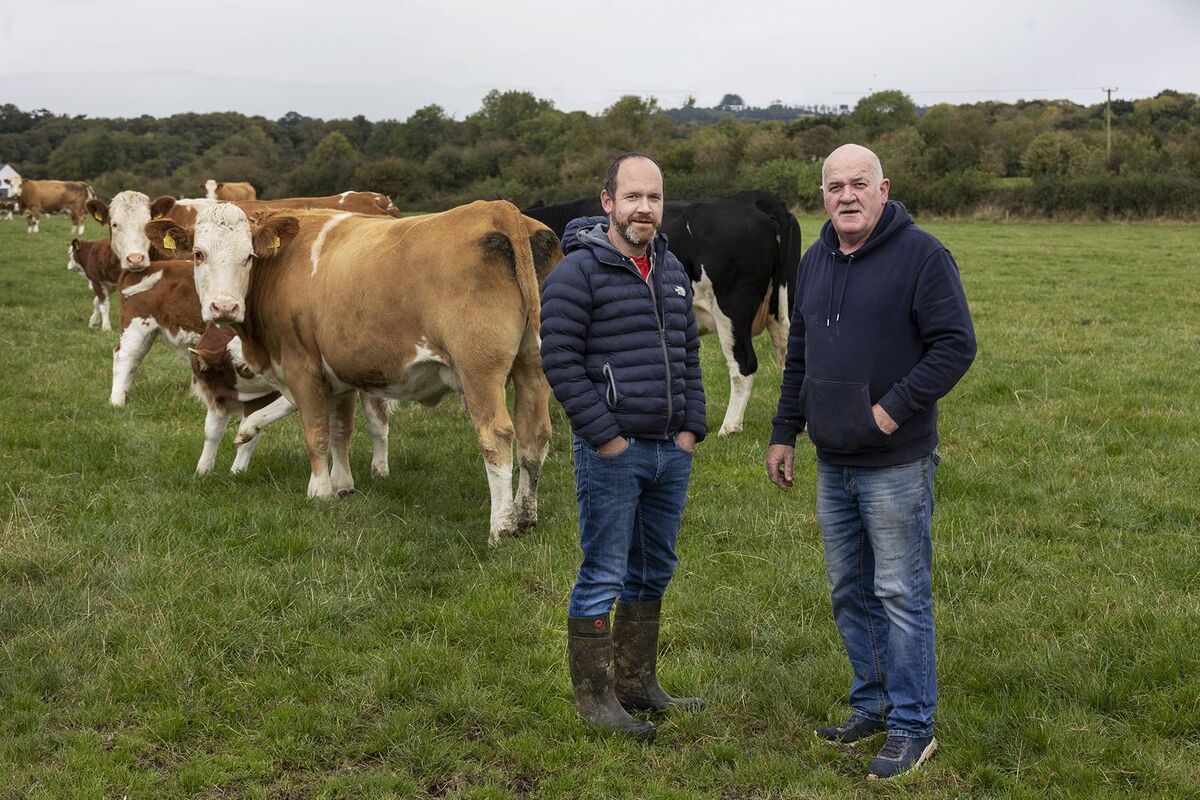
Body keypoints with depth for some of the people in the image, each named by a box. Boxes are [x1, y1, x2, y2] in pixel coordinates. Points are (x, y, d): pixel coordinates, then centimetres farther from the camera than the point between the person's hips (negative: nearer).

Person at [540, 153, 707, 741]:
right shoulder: (578, 272, -11)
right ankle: (594, 697, 9)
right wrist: (605, 437, -16)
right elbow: (559, 360, -15)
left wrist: (691, 429, 9)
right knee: (603, 576, -1)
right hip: (611, 452, -7)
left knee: (652, 572, 15)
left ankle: (637, 684, 27)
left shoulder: (671, 271, 13)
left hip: (671, 451, 8)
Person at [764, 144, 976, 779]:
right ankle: (872, 706, 28)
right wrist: (783, 433, 17)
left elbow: (956, 345, -14)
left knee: (901, 596, -2)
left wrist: (895, 408, -18)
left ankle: (912, 728, 8)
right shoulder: (814, 263, 11)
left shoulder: (921, 255, -10)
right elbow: (798, 356, 19)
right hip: (833, 464, 7)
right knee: (849, 593, 14)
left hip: (896, 465, -7)